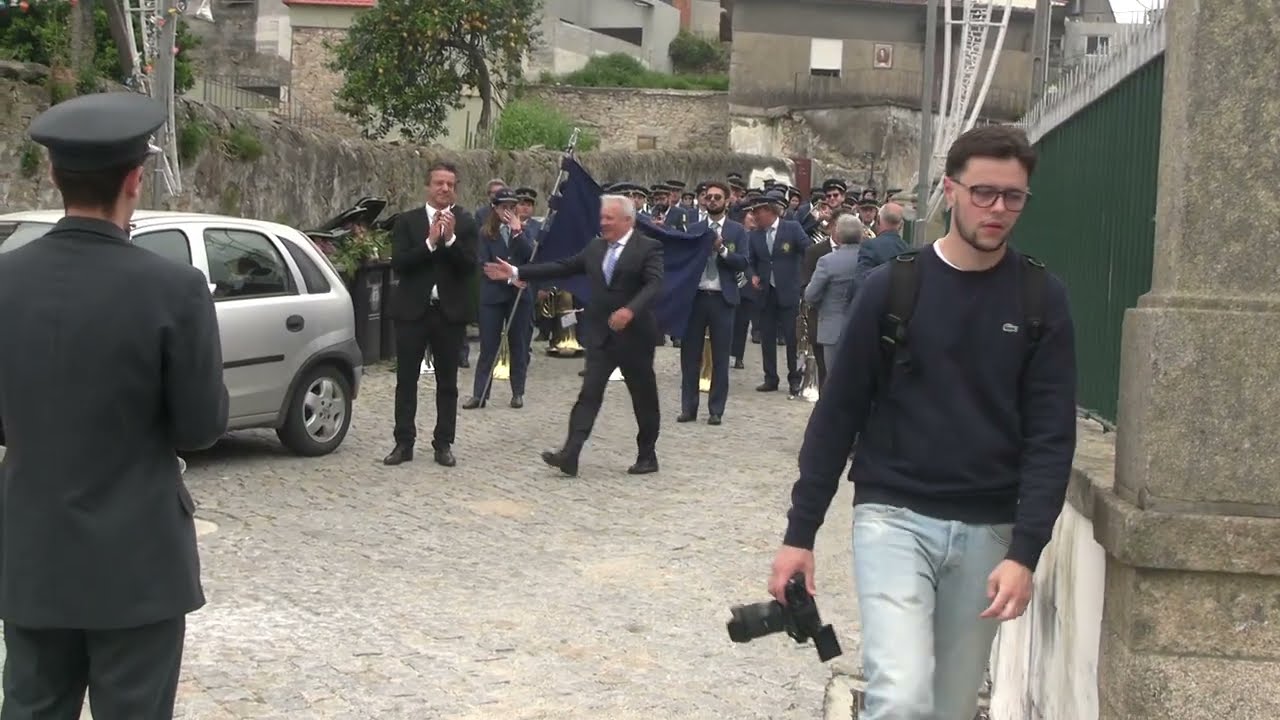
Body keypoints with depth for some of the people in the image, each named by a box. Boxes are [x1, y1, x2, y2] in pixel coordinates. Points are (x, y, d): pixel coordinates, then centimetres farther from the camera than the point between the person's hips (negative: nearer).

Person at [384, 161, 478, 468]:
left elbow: (470, 267, -8)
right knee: (406, 381, 3)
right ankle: (404, 443, 11)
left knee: (447, 383, 6)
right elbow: (398, 264, -9)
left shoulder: (465, 223, 2)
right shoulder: (406, 221, 2)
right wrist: (430, 242, -17)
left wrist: (450, 238, -19)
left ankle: (443, 443, 14)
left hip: (450, 312, 0)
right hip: (412, 310, 0)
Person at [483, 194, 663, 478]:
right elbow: (562, 267, 10)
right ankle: (569, 454, -12)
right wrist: (516, 272, 5)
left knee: (644, 398, 8)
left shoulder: (648, 248, -8)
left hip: (634, 335, -4)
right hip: (601, 335, 5)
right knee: (589, 394, -4)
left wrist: (630, 310, -37)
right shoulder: (595, 247, 10)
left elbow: (654, 285, -21)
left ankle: (647, 456, 22)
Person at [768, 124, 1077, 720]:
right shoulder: (893, 286, -2)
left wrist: (1025, 552, -13)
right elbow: (838, 413, 1)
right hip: (894, 515, -2)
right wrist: (800, 532, -1)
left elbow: (1051, 436, -2)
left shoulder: (1041, 300, 1)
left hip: (986, 530, 2)